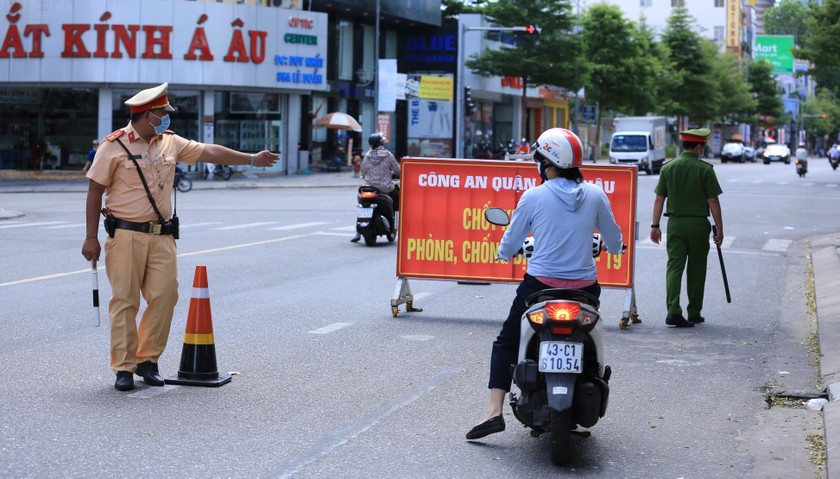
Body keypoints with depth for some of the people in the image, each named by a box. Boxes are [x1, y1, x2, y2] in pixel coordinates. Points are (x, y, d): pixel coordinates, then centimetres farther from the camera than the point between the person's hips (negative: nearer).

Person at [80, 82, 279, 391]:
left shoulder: (170, 143, 10)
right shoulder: (114, 146, -6)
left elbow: (210, 152, 16)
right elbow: (95, 192, -4)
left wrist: (251, 159, 17)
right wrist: (91, 238, -7)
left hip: (162, 236, 5)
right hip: (126, 235, -5)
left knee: (164, 296, -1)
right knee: (125, 301, -2)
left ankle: (147, 360, 12)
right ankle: (124, 367, 4)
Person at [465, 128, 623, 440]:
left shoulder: (533, 197, -5)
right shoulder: (595, 195, -1)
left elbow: (507, 249, 3)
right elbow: (614, 244, 8)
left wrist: (505, 252, 27)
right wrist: (608, 245, 32)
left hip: (540, 284, -2)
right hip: (584, 286, 2)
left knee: (506, 343, 12)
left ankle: (495, 411, 0)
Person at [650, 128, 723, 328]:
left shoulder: (668, 167, 2)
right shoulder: (705, 169, -8)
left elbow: (659, 199, 3)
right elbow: (713, 201, -8)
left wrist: (655, 225, 8)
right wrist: (719, 228, -2)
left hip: (675, 223, 2)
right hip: (698, 224, -2)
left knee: (674, 266, 0)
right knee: (696, 270, 10)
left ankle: (673, 311, -15)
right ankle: (694, 313, 18)